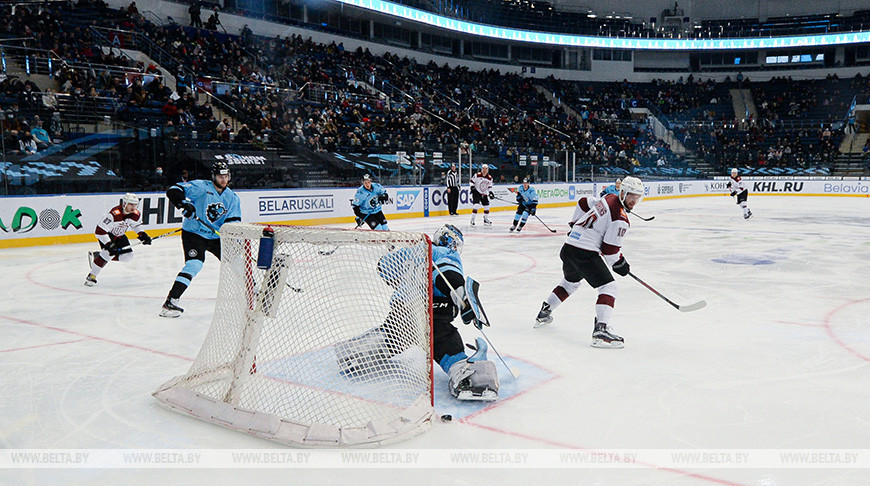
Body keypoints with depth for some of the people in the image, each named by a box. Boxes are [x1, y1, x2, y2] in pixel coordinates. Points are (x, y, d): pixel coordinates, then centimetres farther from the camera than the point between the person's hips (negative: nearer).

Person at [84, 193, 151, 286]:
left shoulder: (136, 214, -14)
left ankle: (97, 255, 13)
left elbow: (136, 226, 10)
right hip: (106, 234, -7)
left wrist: (142, 235, -6)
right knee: (109, 253, -27)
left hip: (119, 235, 7)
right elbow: (99, 231, -33)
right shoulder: (114, 214, -35)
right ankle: (92, 276, -13)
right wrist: (109, 245, -37)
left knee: (128, 256, -2)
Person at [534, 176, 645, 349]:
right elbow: (609, 249, -14)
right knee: (608, 287, -8)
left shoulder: (608, 199, 12)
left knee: (570, 283, 32)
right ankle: (600, 330, -22)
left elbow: (583, 203, 26)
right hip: (585, 253, -9)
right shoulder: (621, 219, -13)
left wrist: (575, 224, 35)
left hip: (568, 248, 9)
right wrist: (619, 263, 4)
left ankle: (543, 314, 40)